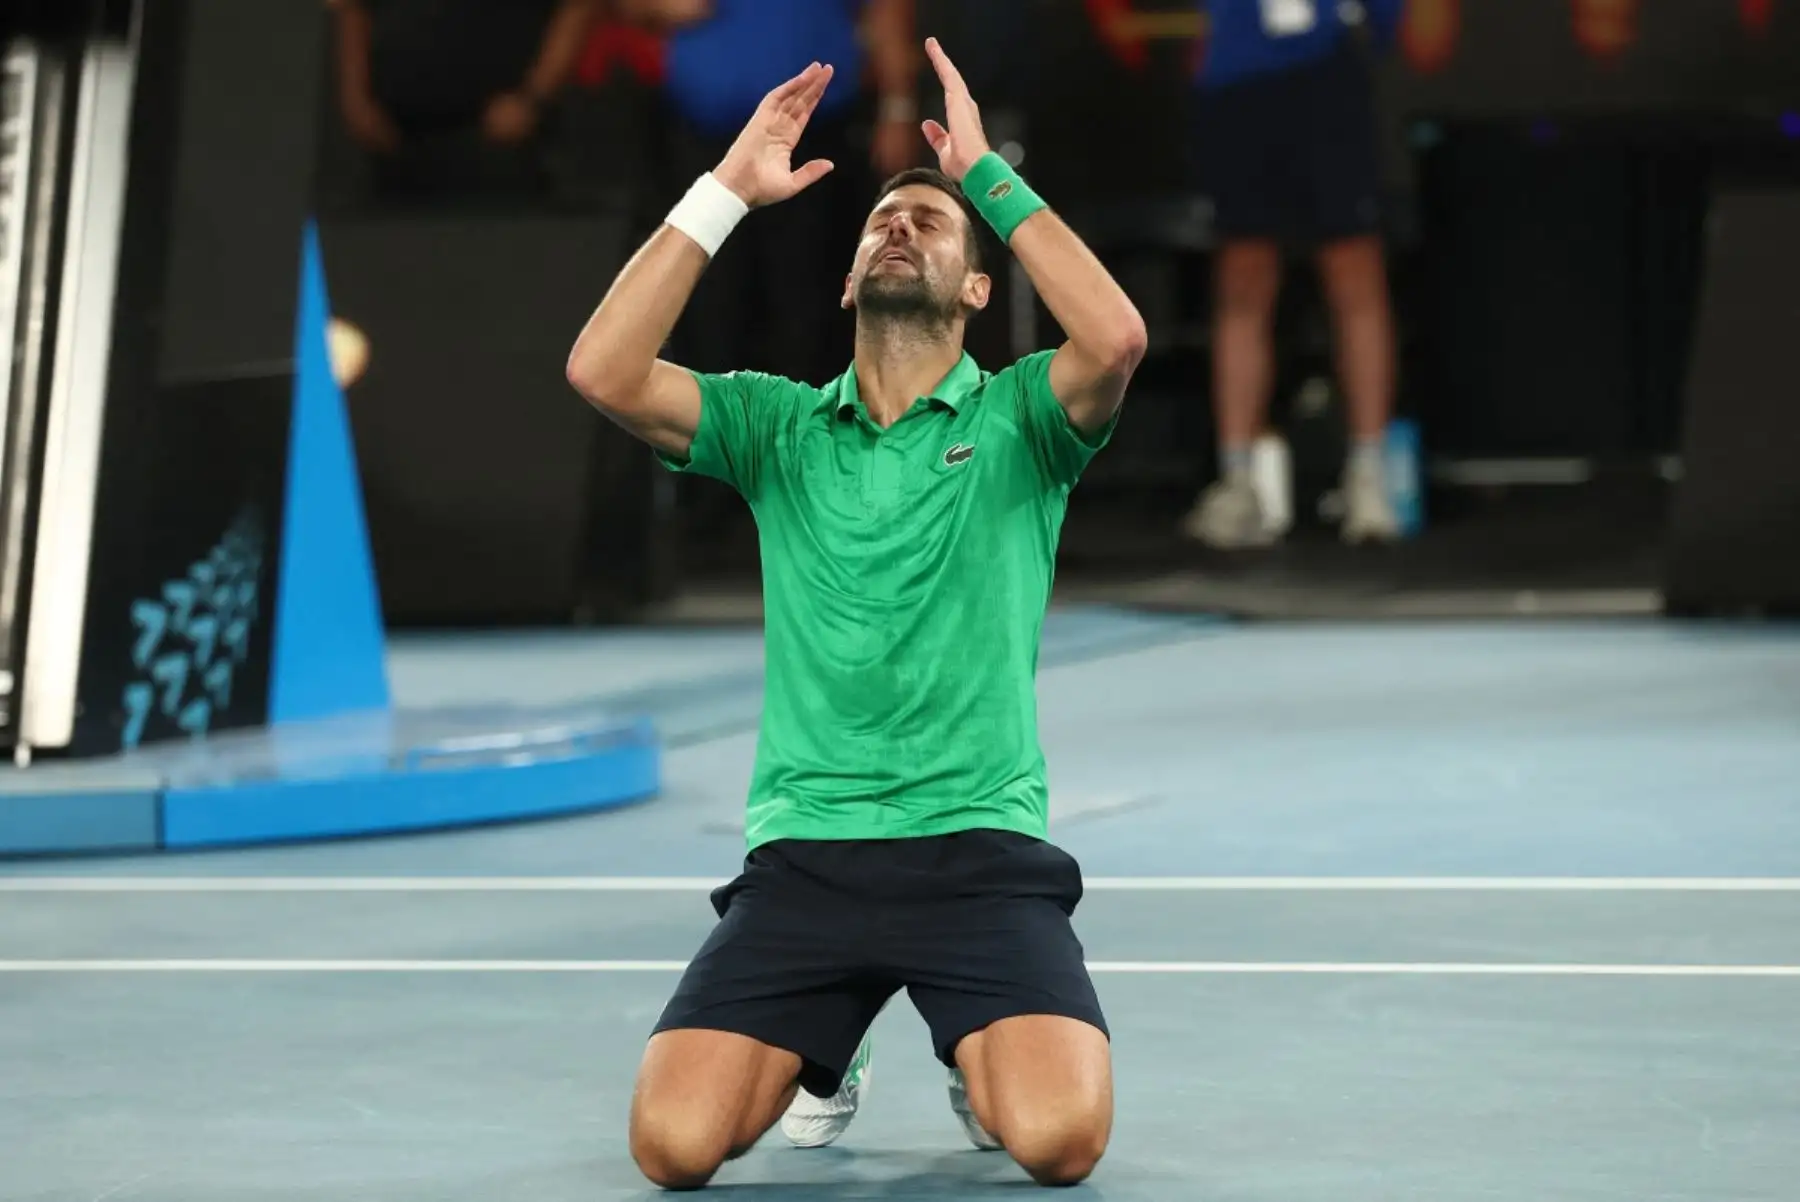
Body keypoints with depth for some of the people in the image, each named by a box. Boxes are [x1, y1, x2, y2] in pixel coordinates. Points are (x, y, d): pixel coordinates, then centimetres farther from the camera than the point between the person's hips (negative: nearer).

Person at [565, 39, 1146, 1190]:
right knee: (675, 1144, -18)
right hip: (804, 854, 2)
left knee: (1060, 1137, -25)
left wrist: (990, 175, -10)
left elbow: (1116, 340, -17)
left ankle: (976, 1050, 14)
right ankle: (826, 1040, 18)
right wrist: (728, 190, -4)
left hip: (981, 850, -2)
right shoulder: (776, 425, 12)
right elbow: (603, 371, -4)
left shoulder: (1014, 418, 6)